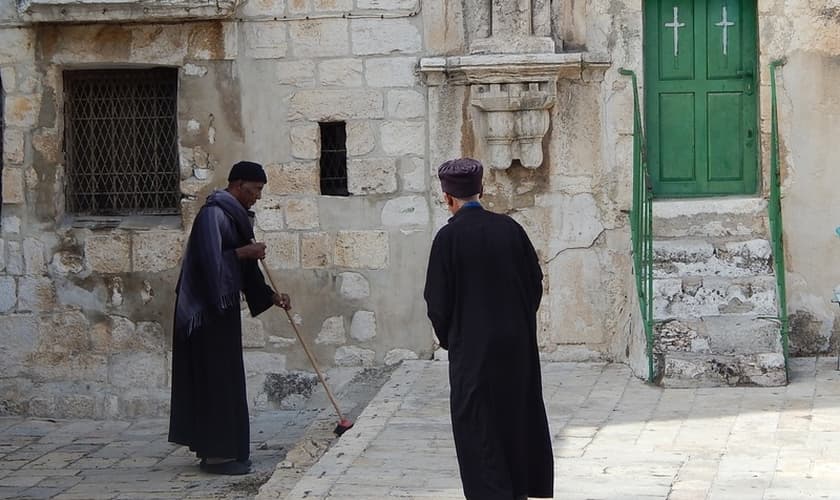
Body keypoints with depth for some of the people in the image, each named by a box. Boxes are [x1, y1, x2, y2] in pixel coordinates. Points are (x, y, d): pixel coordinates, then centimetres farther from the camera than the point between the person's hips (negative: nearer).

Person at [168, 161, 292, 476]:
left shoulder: (233, 216, 16)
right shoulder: (213, 214, -15)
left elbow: (243, 270, 18)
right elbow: (210, 261, -24)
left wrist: (270, 296, 11)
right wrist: (243, 252, -17)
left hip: (221, 309, 10)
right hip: (207, 310, -10)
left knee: (224, 379, 12)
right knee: (217, 379, -8)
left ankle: (214, 449, 18)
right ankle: (217, 454, -4)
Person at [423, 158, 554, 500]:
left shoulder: (449, 237, -14)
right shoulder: (509, 228, -2)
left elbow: (437, 299, -10)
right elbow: (535, 281, 4)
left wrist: (448, 338, 7)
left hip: (472, 347, -5)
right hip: (518, 344, 5)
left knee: (477, 424, 5)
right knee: (516, 415, 17)